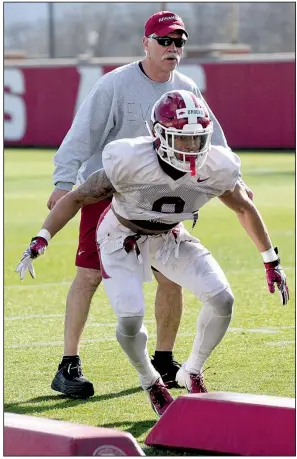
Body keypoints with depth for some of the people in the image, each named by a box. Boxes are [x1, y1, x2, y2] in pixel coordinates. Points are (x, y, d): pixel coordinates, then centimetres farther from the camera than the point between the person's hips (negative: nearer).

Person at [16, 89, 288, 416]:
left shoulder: (215, 169, -22)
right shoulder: (130, 163, -33)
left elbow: (245, 209, -2)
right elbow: (76, 198, -21)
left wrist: (271, 262, 5)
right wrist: (41, 240, -29)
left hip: (169, 239, 4)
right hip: (122, 239, -3)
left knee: (222, 300, -13)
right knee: (130, 320, -20)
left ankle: (192, 373, 12)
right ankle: (151, 383, 12)